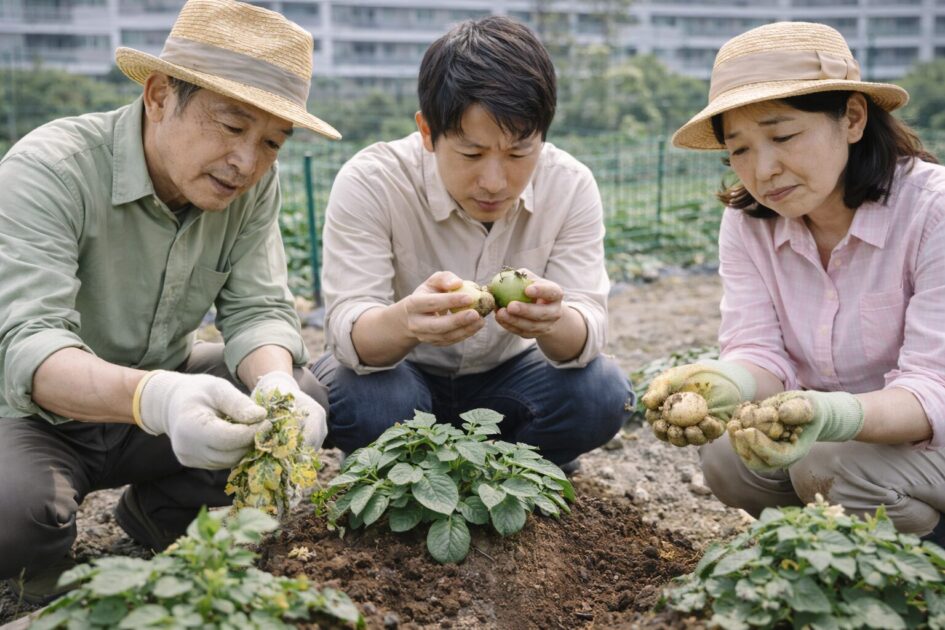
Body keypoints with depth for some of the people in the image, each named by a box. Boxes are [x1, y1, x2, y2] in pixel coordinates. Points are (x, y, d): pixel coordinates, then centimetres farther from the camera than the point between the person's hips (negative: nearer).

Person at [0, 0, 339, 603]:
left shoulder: (255, 183, -10)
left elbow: (257, 309, -11)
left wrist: (277, 386, -36)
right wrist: (152, 397, -55)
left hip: (166, 390, 5)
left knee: (307, 401, -17)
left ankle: (155, 516, 5)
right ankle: (50, 576, 3)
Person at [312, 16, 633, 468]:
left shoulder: (571, 187, -17)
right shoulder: (369, 183, -24)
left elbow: (587, 331, -21)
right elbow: (350, 332, -29)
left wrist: (552, 321, -48)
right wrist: (405, 322, -54)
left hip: (506, 375, 2)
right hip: (398, 373, -2)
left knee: (601, 394, -25)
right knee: (366, 401, -34)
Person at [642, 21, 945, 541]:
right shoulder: (745, 221, -7)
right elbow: (760, 352, -14)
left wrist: (830, 415, -48)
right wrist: (729, 383, -39)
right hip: (822, 423, 4)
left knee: (832, 466, -30)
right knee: (728, 459, -22)